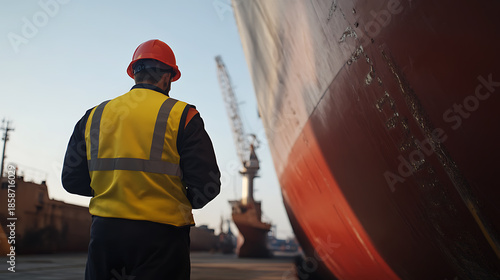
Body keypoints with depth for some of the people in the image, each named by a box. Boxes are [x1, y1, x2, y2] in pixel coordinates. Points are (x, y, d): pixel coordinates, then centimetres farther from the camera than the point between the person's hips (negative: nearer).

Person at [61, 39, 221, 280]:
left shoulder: (94, 115, 8)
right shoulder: (182, 115, -5)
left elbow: (71, 180, 10)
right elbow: (207, 184, -10)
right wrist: (184, 203, 11)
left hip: (104, 232, 4)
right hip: (160, 236, -4)